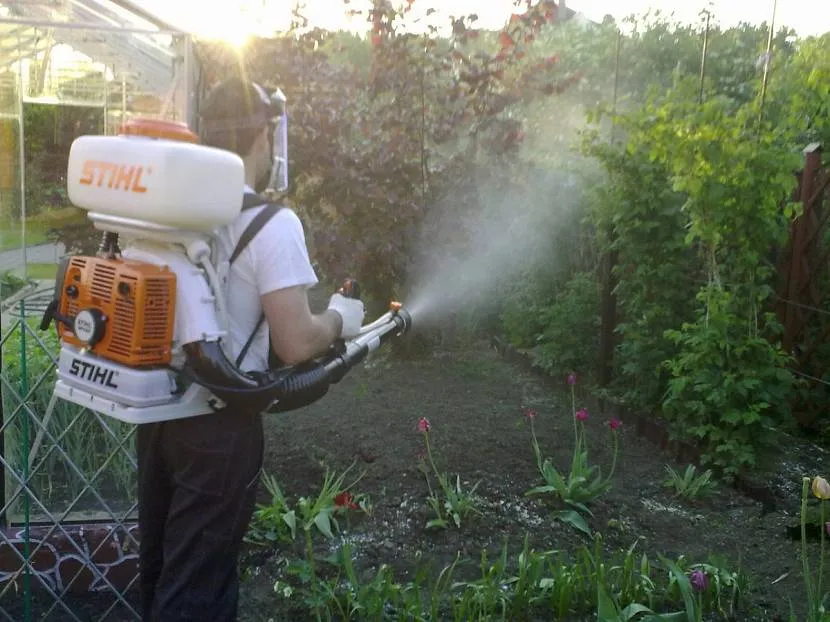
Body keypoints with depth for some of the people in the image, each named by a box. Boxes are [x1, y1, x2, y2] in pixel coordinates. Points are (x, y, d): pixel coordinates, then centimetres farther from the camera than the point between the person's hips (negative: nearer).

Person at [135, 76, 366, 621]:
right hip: (220, 423, -7)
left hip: (159, 408, 7)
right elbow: (295, 345, -23)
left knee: (160, 567, 24)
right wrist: (339, 320, -2)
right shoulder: (272, 225, -18)